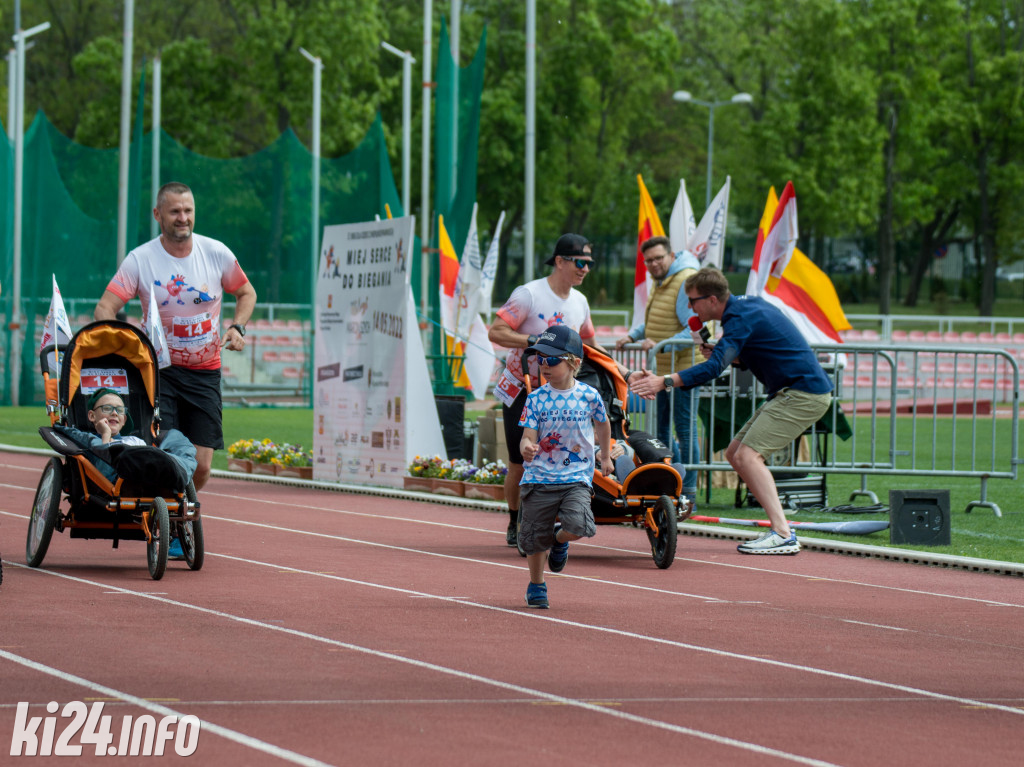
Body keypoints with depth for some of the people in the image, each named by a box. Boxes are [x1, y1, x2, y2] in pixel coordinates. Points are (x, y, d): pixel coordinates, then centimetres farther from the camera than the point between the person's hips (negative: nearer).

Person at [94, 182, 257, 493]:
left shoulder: (217, 253, -2)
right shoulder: (139, 260, -9)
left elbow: (246, 293, 15)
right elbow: (104, 309, -13)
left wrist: (237, 327, -4)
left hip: (205, 373, 2)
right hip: (159, 370, -2)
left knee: (200, 467, -2)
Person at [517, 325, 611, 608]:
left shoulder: (589, 396, -2)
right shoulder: (536, 399, -3)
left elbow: (602, 423, 18)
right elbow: (528, 436, -7)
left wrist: (605, 455, 30)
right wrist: (526, 447, -32)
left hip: (577, 478, -1)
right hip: (539, 478, 1)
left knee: (577, 526, -23)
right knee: (535, 538, 6)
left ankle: (560, 539, 15)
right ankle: (536, 585, 33)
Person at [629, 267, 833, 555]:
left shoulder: (742, 319, -18)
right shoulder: (748, 305, 13)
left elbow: (714, 368, -29)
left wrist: (664, 382, -33)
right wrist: (722, 354, 7)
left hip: (805, 394, -11)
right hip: (790, 393, 11)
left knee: (747, 455, -20)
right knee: (735, 453, 9)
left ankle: (783, 536, -25)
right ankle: (780, 526, 7)